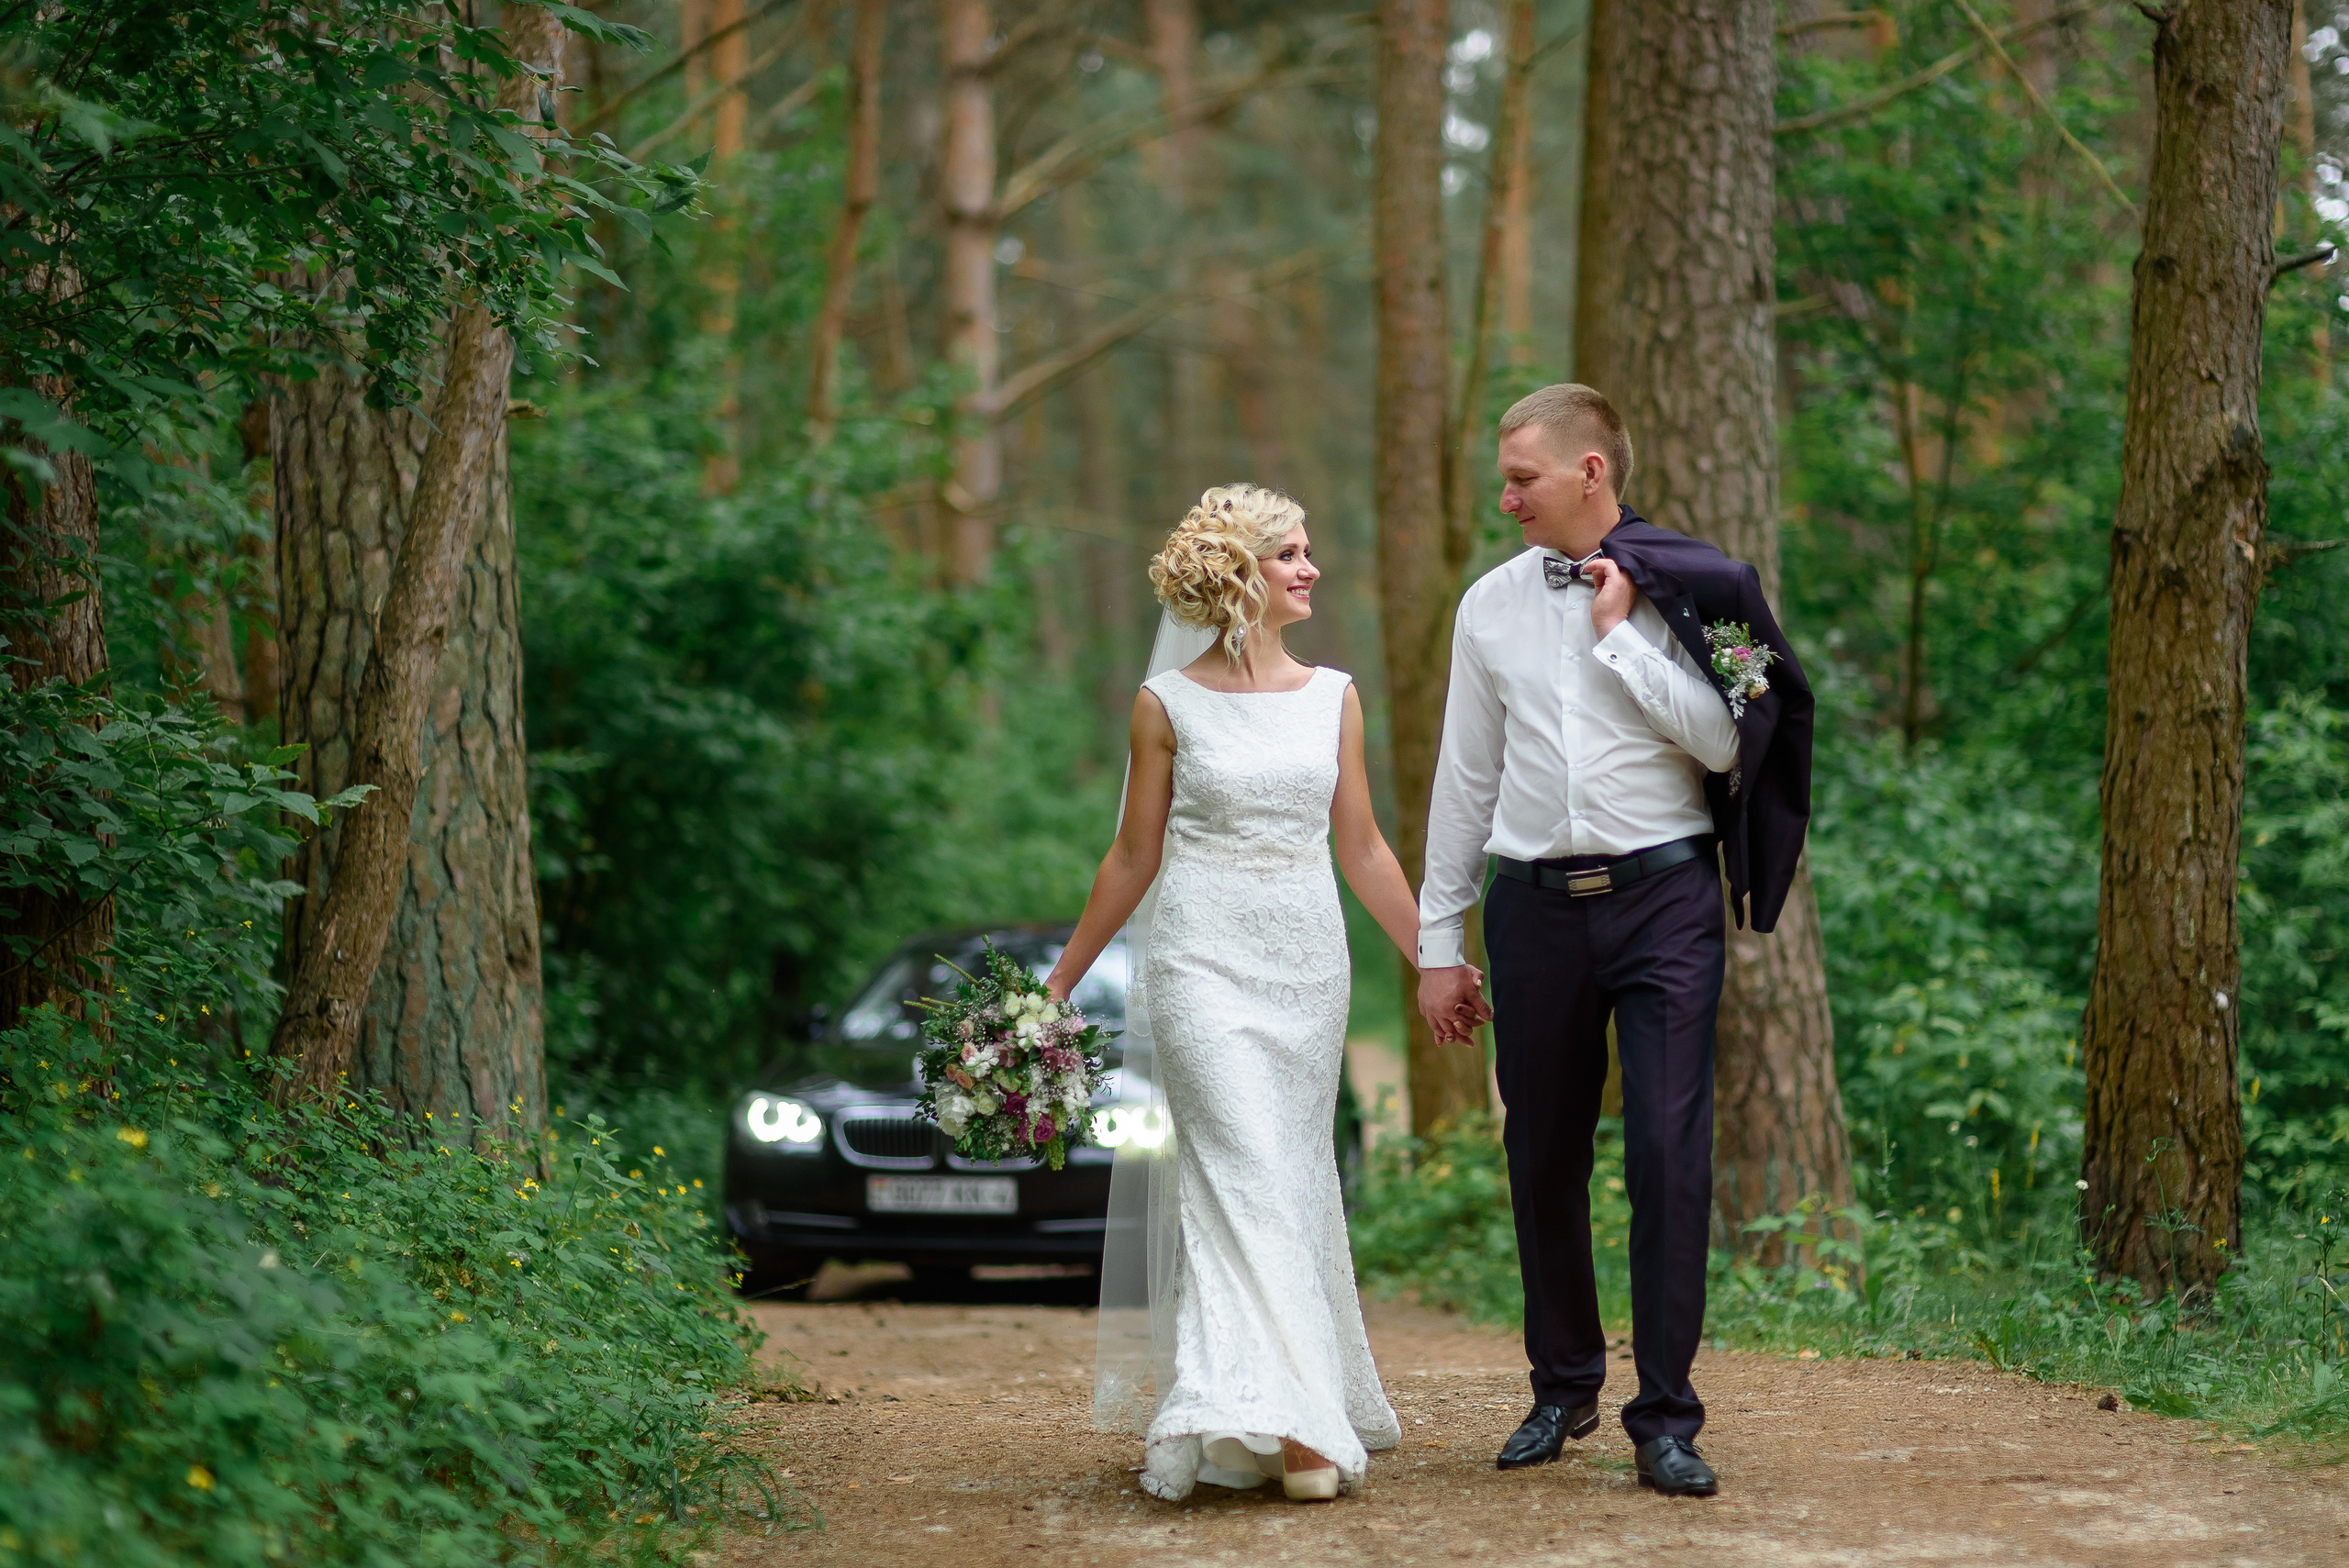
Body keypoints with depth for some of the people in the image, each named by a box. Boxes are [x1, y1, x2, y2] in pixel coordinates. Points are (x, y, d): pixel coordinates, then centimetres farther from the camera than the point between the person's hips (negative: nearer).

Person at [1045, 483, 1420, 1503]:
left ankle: (1312, 1408, 12)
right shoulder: (1168, 705, 1)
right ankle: (1285, 1423, -24)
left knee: (1295, 1179, 5)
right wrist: (1058, 984, 11)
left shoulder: (1332, 697, 9)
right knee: (1246, 1177, -15)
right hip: (1205, 961, -4)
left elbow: (1363, 849, 15)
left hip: (1310, 962, 4)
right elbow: (1133, 859, 8)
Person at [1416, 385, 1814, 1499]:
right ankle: (1564, 1387, 27)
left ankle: (1666, 1418, -2)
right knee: (1544, 1159, 9)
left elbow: (1722, 742, -8)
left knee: (1671, 1154, -9)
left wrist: (1621, 635, -9)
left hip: (1663, 896, -3)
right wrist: (1438, 942, 11)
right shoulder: (1492, 605, 9)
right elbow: (1466, 778, 12)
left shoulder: (1687, 591, 0)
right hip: (1537, 903, 3)